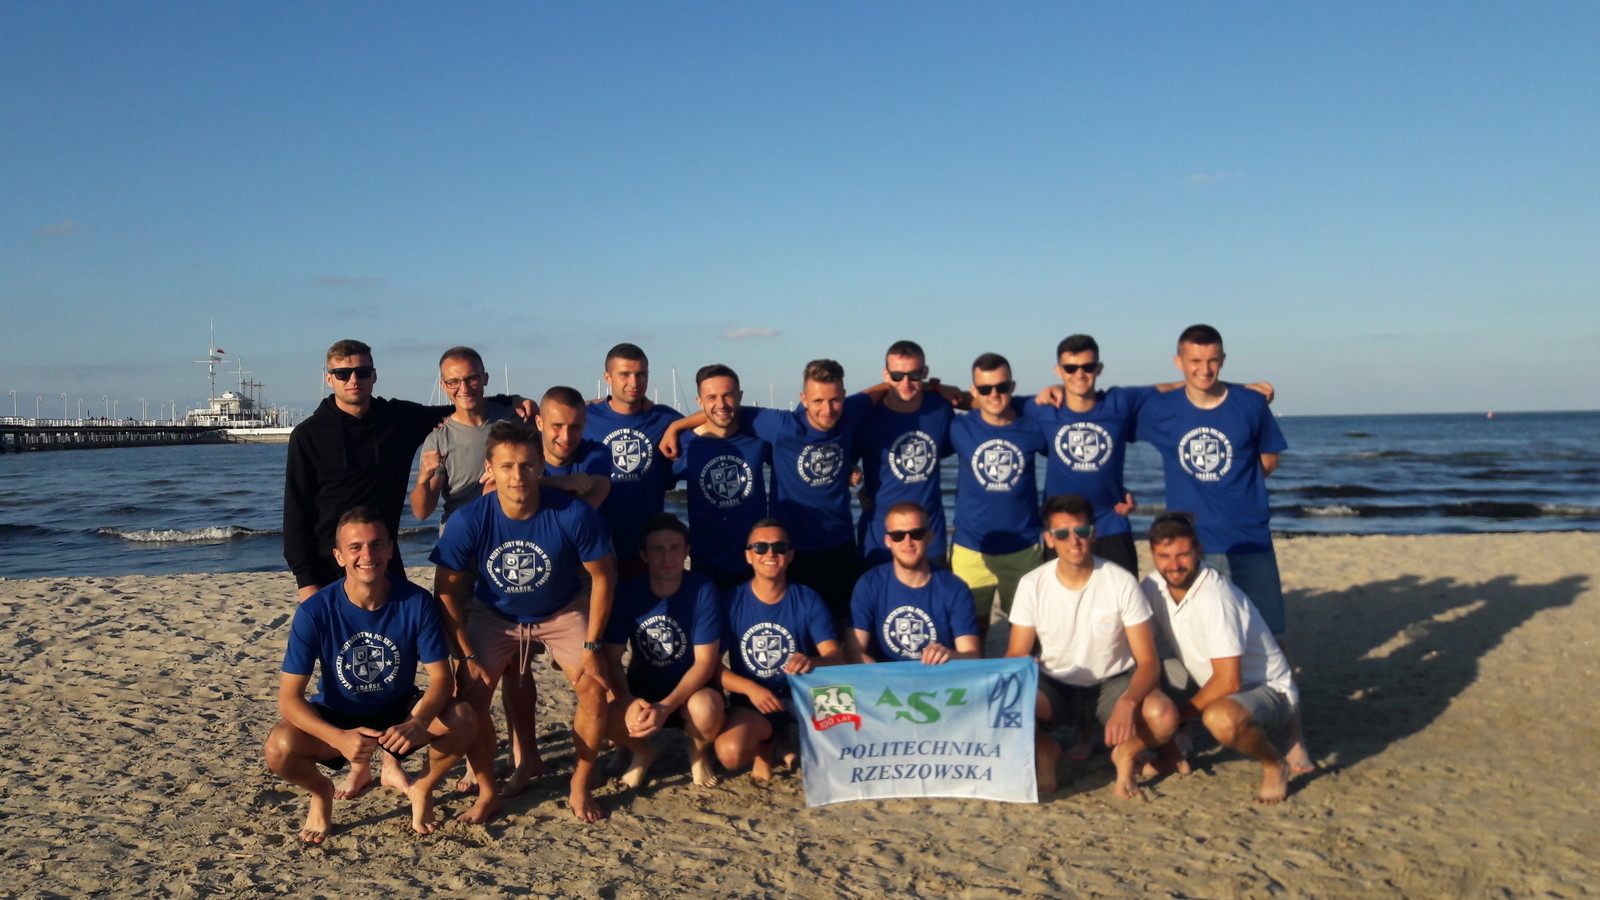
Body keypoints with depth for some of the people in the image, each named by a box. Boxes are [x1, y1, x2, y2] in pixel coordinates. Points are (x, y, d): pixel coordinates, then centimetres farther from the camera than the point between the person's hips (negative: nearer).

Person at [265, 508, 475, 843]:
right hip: (336, 718, 0)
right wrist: (338, 738, -39)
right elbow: (289, 697, -21)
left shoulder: (416, 602, -18)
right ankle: (321, 792, 6)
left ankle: (422, 788, 5)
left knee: (463, 719, -28)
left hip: (399, 713, 1)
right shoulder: (315, 611, -21)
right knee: (280, 747, -31)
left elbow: (442, 678, -17)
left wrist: (417, 723, -38)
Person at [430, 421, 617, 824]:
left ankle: (580, 789, 7)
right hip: (494, 615, 1)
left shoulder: (574, 514, -30)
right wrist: (467, 655, -13)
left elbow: (602, 577, -16)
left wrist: (591, 646, -16)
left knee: (594, 688, -14)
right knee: (471, 696, -12)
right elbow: (447, 590, -13)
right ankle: (488, 792, 11)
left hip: (563, 612, 0)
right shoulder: (469, 521, -27)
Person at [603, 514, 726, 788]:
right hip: (642, 689, 2)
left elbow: (705, 662, -18)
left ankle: (699, 753, 3)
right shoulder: (626, 593, -9)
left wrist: (666, 707, -32)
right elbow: (612, 658, -11)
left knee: (706, 708, -37)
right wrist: (627, 701, -31)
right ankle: (642, 752, 7)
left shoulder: (703, 591, -17)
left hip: (691, 688, -2)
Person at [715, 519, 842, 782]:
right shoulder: (731, 602, -4)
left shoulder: (808, 600, -4)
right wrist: (751, 688, -24)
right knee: (731, 754, -32)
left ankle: (790, 740, 8)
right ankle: (764, 744, 8)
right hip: (750, 702, -1)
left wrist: (811, 662, -37)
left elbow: (836, 657, -12)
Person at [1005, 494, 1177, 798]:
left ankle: (1126, 753, 4)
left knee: (1164, 718, -33)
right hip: (1055, 685, 1)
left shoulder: (1121, 582, -14)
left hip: (1113, 683, -1)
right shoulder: (1032, 585, -10)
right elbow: (1017, 656, -5)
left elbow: (1148, 661, -14)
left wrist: (1127, 704, -35)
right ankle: (1046, 750, 4)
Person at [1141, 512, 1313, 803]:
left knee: (1221, 719, -38)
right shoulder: (1153, 587, -9)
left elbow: (1229, 681, -28)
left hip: (1266, 688, -7)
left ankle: (1275, 764, -6)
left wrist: (1179, 715, -18)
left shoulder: (1215, 598, -29)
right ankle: (1170, 751, 10)